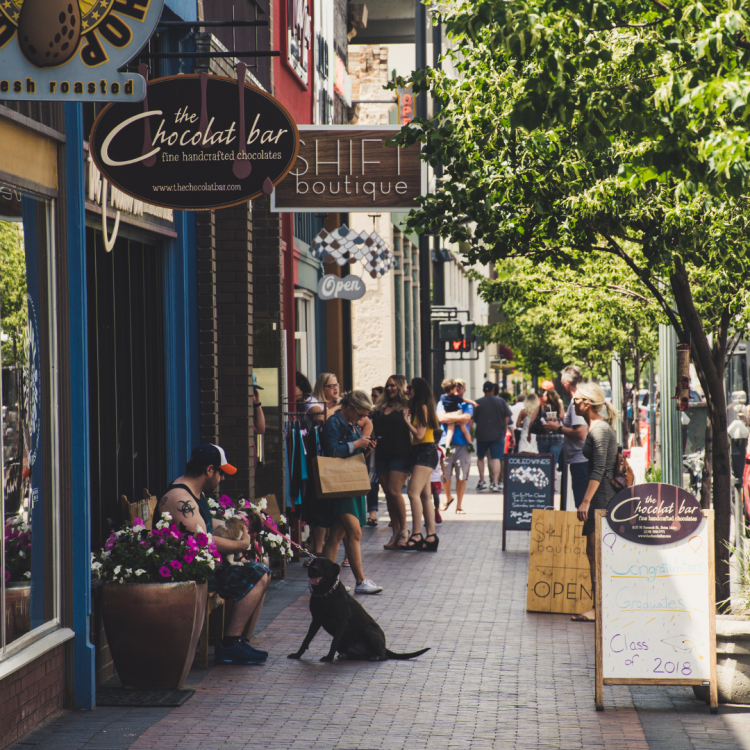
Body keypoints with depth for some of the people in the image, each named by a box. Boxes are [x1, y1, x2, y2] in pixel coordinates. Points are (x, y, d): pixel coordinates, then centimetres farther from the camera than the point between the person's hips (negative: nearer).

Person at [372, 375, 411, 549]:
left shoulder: (406, 406, 0)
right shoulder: (380, 408, 15)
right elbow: (373, 426, 19)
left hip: (400, 454, -5)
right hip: (382, 454, 6)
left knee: (394, 491, -13)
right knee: (388, 494, 5)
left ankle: (403, 529, 4)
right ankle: (396, 533, 10)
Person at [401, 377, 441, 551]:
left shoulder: (423, 408, -12)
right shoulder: (417, 407, 16)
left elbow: (419, 434, -17)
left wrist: (406, 420, -9)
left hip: (426, 451, -11)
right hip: (418, 452, 11)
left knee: (414, 492, -18)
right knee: (425, 495, 9)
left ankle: (416, 536, -21)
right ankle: (431, 536, 10)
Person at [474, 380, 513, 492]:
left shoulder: (478, 403, -4)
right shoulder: (501, 401, 1)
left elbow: (473, 419, -3)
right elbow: (507, 417, 3)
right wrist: (503, 429, 14)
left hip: (482, 434, 0)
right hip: (498, 434, 0)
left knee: (480, 457, 17)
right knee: (496, 458, 0)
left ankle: (481, 481, 15)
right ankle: (495, 483, -8)